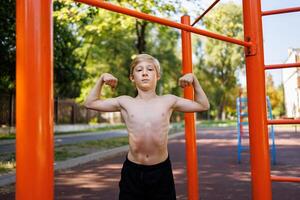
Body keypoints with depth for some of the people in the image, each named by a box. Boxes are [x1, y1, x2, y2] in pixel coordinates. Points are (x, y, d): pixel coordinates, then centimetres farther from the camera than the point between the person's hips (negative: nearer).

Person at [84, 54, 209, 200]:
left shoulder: (168, 101, 2)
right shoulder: (125, 103, 2)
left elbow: (203, 105, 11)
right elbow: (90, 103, 11)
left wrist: (194, 80, 3)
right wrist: (101, 79, 3)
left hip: (161, 170, 0)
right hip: (132, 171, 0)